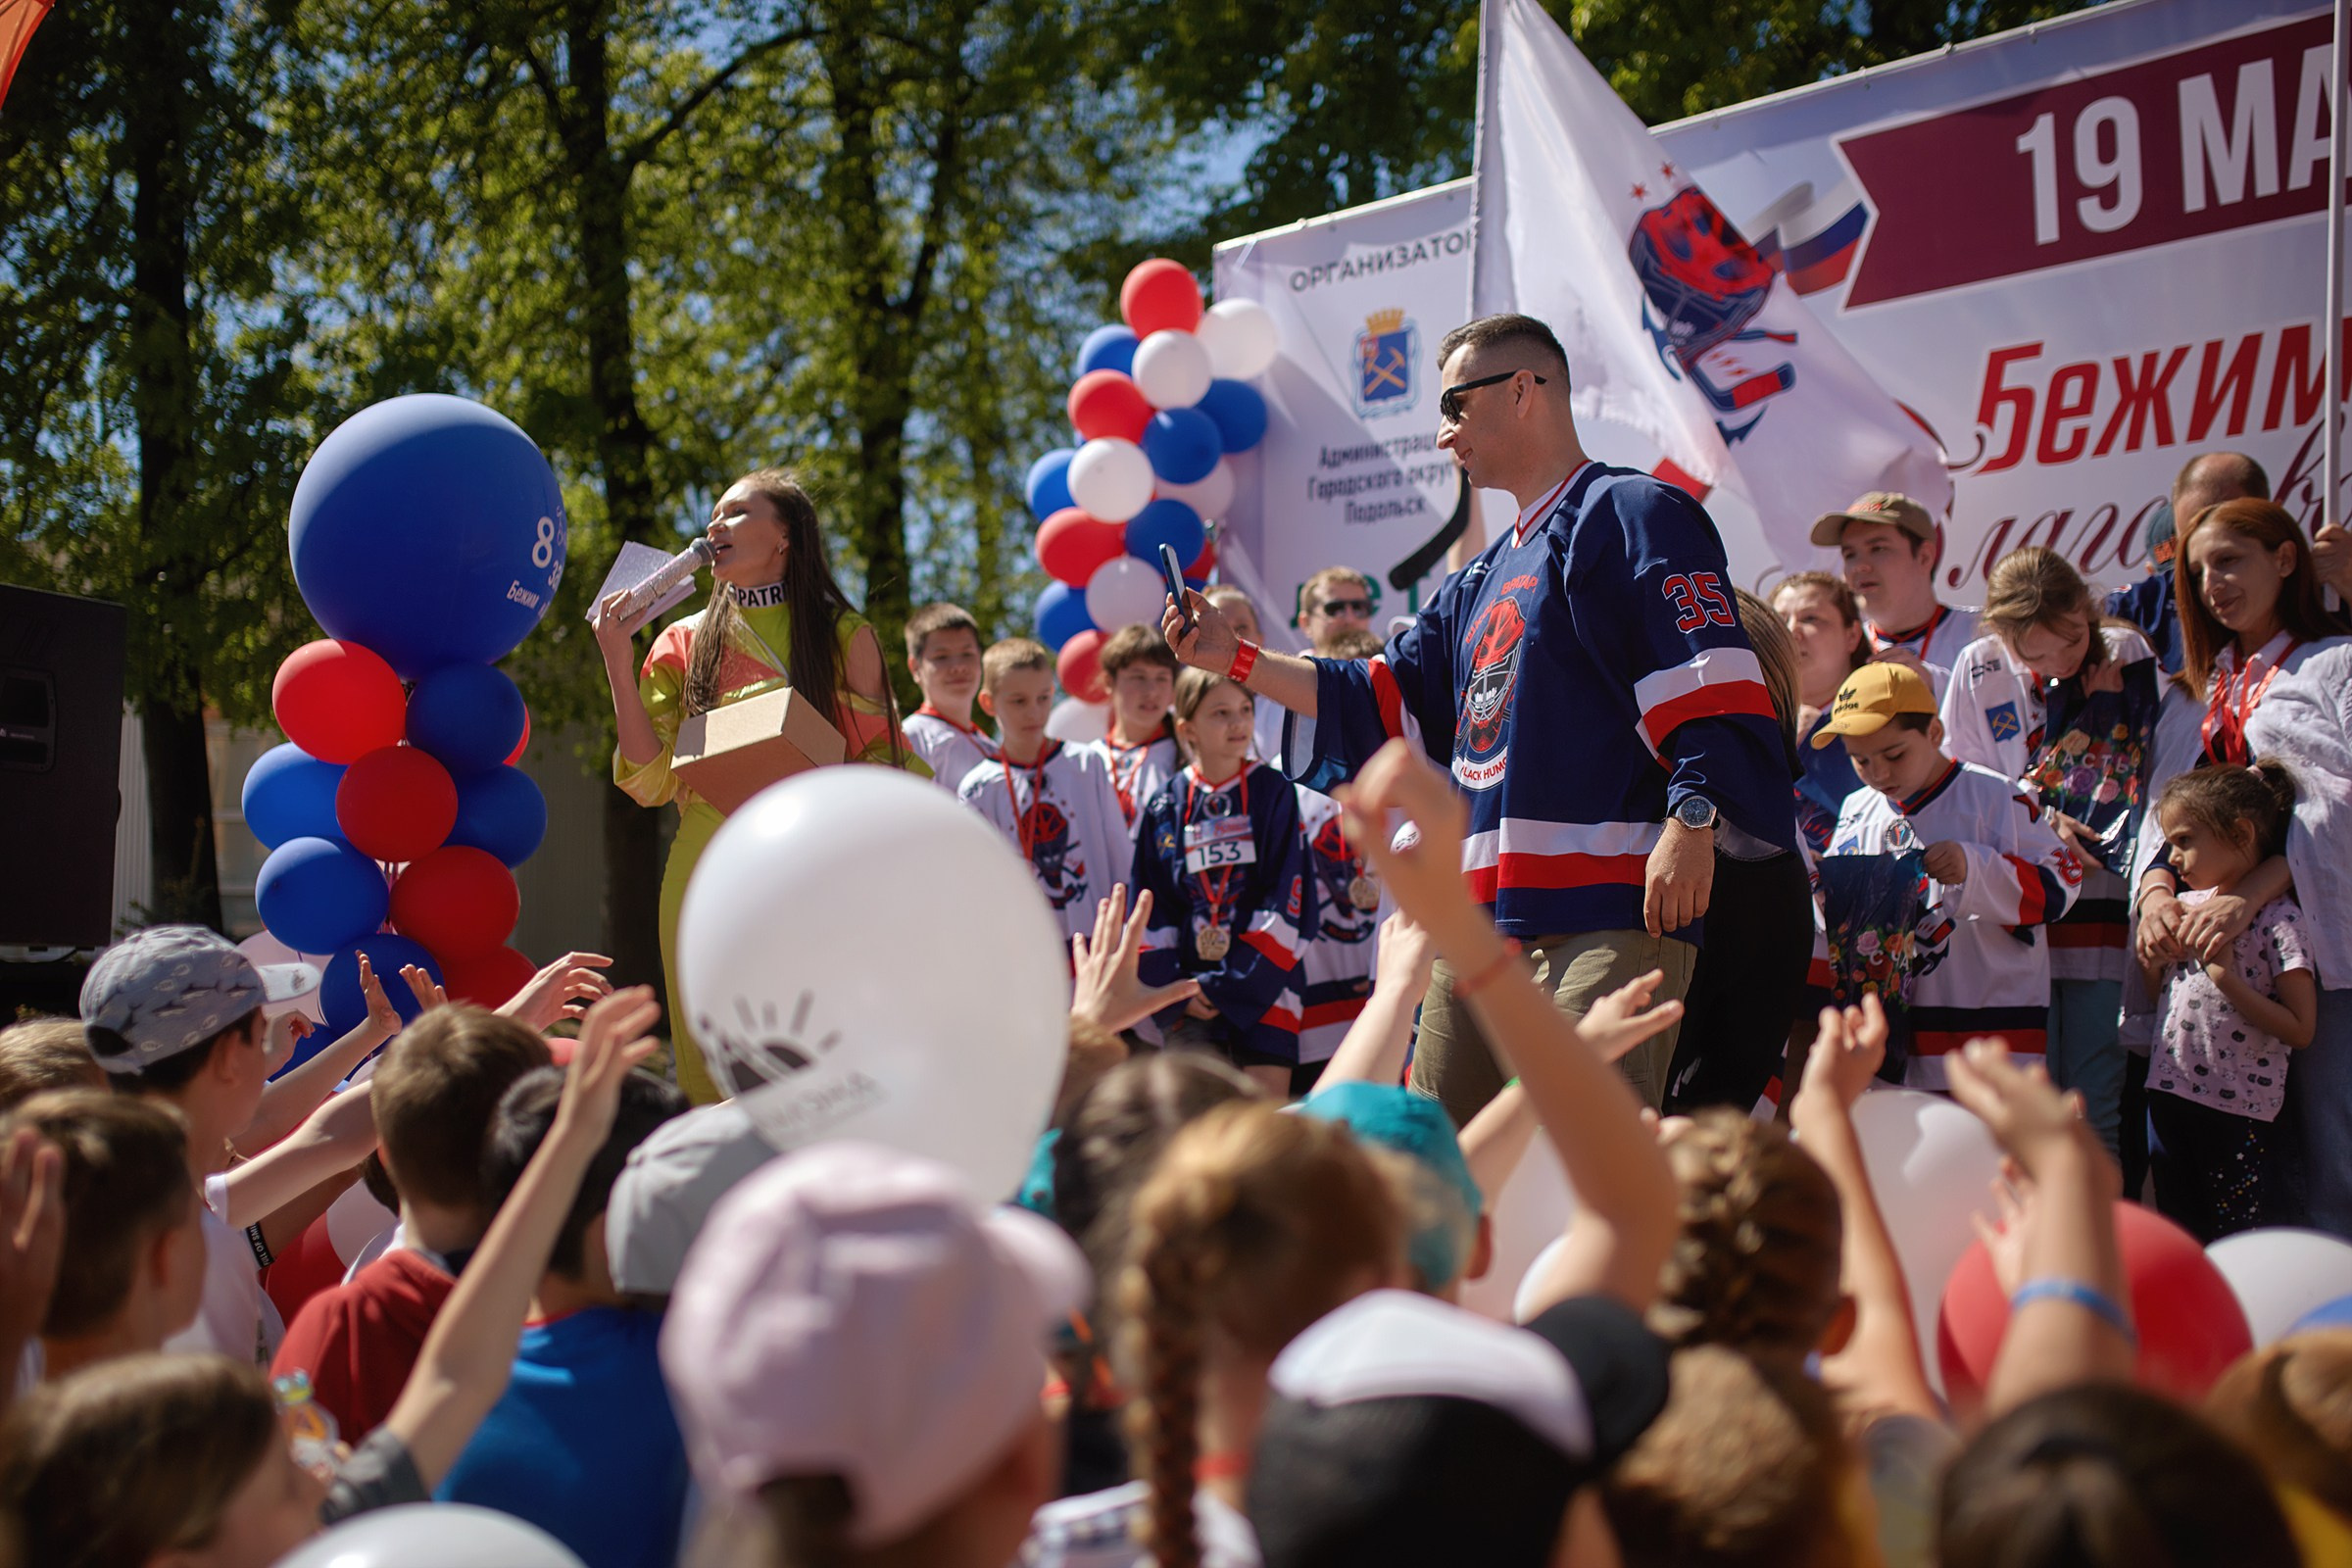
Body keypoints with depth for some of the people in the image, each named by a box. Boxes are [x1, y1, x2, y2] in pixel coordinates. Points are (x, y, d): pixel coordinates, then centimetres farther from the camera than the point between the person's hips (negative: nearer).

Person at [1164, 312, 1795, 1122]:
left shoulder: (1631, 514, 0)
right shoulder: (1483, 580, 28)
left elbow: (1704, 678, -12)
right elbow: (1386, 701, 29)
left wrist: (1692, 819, -23)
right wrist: (1237, 660, 24)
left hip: (1613, 907, -9)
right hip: (1483, 915, 9)